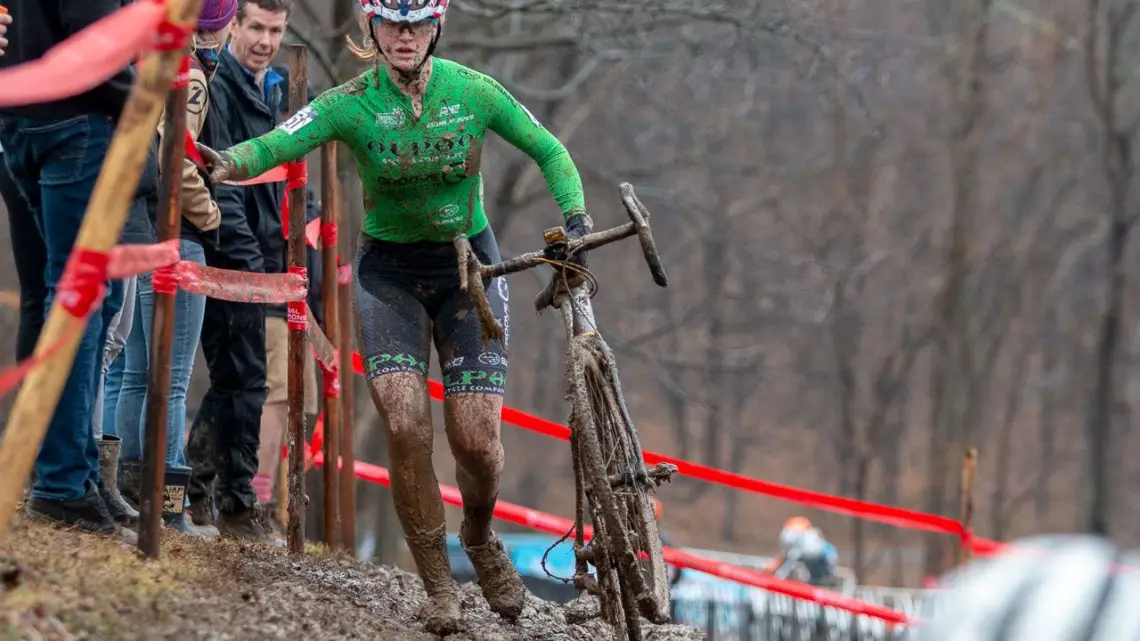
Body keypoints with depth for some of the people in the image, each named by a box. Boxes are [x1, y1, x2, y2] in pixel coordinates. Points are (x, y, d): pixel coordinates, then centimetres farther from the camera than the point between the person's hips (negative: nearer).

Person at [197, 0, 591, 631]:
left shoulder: (473, 92, -11)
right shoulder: (353, 102, -14)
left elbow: (550, 152, 0)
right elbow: (279, 143, -28)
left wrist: (575, 221, -17)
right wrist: (226, 164, -50)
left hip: (468, 266, 1)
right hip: (390, 271, 0)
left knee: (476, 438, -9)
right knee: (406, 425, -18)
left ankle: (481, 538, 26)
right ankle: (437, 585, -2)